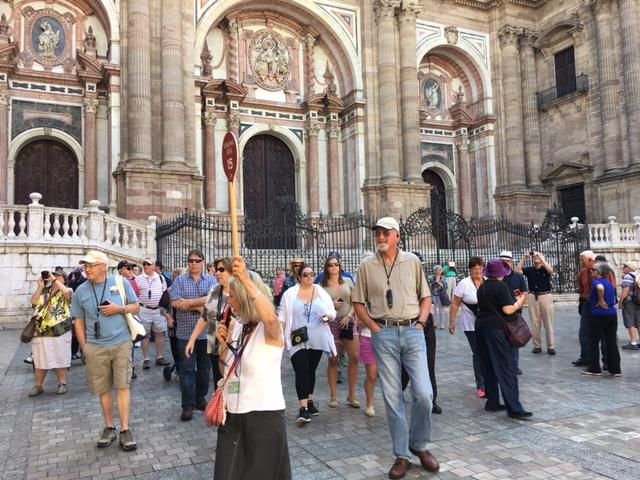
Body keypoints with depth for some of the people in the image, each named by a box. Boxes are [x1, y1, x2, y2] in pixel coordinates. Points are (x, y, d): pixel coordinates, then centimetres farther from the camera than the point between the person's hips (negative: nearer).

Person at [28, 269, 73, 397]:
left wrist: (55, 280, -13)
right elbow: (34, 302, 4)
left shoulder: (65, 291, 1)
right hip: (41, 331, 5)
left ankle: (62, 384, 16)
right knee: (40, 361, 11)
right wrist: (40, 286, -2)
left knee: (60, 360, 4)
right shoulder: (44, 291, 17)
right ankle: (38, 385, 22)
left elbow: (67, 292, -23)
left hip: (59, 331, -5)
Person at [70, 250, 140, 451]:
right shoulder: (81, 290, 1)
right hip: (96, 347, 2)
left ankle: (125, 429, 7)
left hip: (121, 344, -2)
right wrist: (84, 346, 2)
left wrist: (119, 309, -14)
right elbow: (79, 321, 8)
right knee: (103, 389, 10)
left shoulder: (121, 283, -3)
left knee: (123, 386, -1)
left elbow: (136, 307, 5)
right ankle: (109, 427, 25)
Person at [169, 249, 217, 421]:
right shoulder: (179, 280, 4)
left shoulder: (211, 280, 5)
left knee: (204, 367, 11)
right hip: (185, 332, -1)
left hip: (205, 331, 1)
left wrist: (189, 302, -14)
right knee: (186, 368, 0)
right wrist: (201, 307, -12)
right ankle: (187, 405, 5)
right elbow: (175, 302, -9)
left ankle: (200, 399, 26)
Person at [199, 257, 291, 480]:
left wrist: (246, 280, -40)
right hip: (233, 413, 6)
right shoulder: (234, 326, 6)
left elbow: (271, 318, -41)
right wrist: (223, 344, -5)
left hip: (264, 414, -6)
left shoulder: (270, 329, -14)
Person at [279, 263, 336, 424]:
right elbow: (282, 316, 2)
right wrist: (281, 336, -2)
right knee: (301, 372, -10)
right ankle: (303, 408, -12)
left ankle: (309, 401, 29)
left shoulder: (322, 292, 4)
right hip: (298, 341, -3)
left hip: (317, 340, 3)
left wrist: (328, 316, -17)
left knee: (311, 371, 15)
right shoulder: (290, 294, 0)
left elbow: (332, 312, 6)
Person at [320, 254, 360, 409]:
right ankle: (333, 396, 14)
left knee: (355, 357, -5)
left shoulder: (348, 282, 8)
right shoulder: (322, 285, 2)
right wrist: (331, 305, -13)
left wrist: (348, 315, -7)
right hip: (331, 324, -2)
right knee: (333, 360, 3)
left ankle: (351, 395, 8)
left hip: (348, 322, 2)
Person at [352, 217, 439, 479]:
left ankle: (419, 445, 22)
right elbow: (358, 302, 6)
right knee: (392, 396, 4)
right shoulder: (366, 265, 3)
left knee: (423, 393, -3)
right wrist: (373, 327, -4)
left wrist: (420, 322, -2)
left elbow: (426, 296, 11)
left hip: (412, 332, 1)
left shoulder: (412, 261, 6)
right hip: (384, 335, 0)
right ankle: (401, 455, 17)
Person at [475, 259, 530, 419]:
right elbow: (508, 310, -16)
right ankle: (513, 407, -10)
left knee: (488, 367, 13)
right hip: (496, 328, -8)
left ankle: (492, 402, 17)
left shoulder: (482, 287, 11)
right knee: (506, 367, -7)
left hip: (481, 326, 8)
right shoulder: (501, 286, -10)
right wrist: (519, 302, 3)